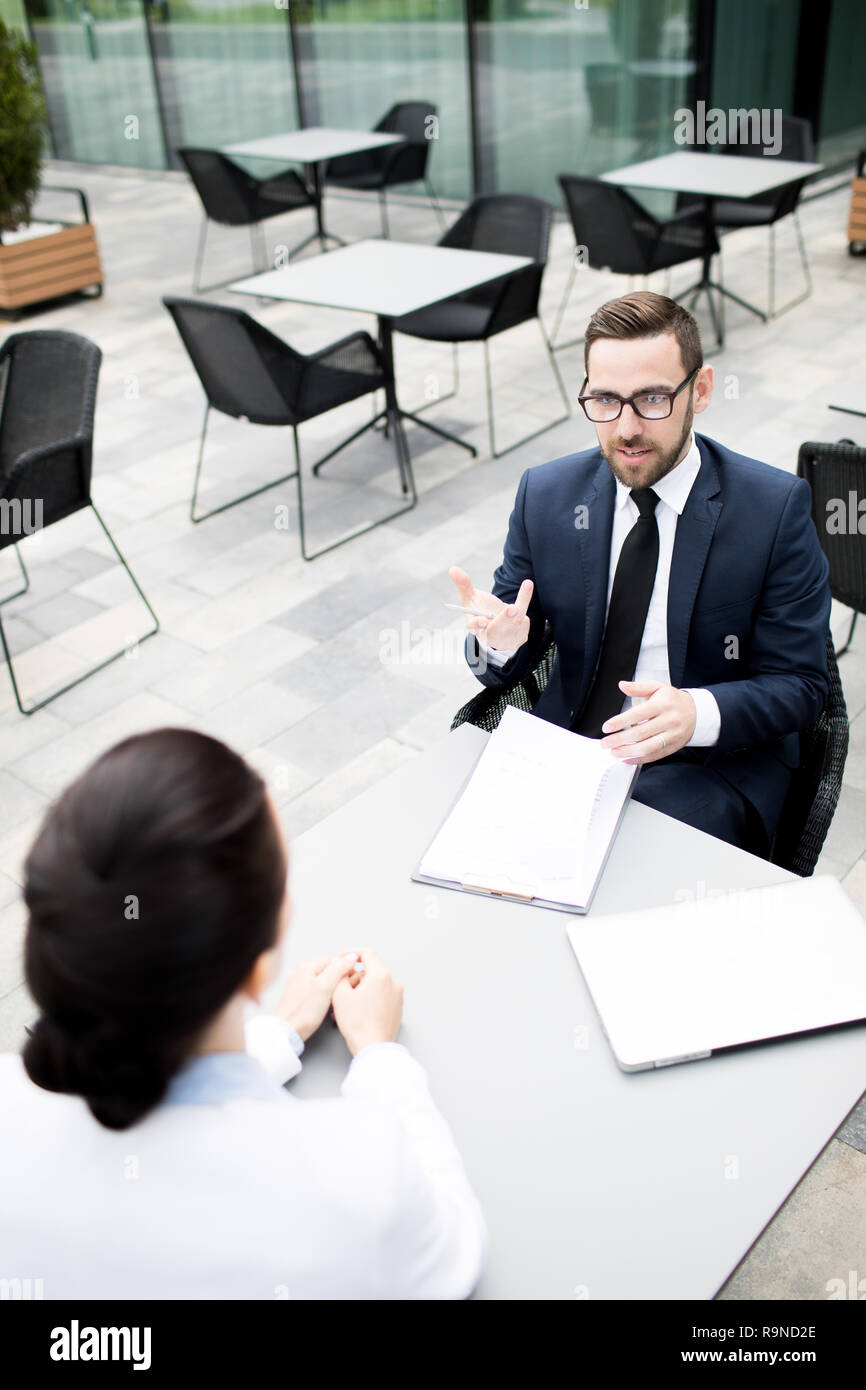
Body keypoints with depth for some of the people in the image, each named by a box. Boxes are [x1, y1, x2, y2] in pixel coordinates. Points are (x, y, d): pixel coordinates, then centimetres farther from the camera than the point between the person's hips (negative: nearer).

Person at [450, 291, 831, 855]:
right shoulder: (545, 493, 0)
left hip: (711, 761, -3)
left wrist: (699, 714, -27)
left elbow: (800, 683, -7)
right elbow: (510, 664, 5)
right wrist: (500, 642, -21)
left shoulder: (776, 506, -10)